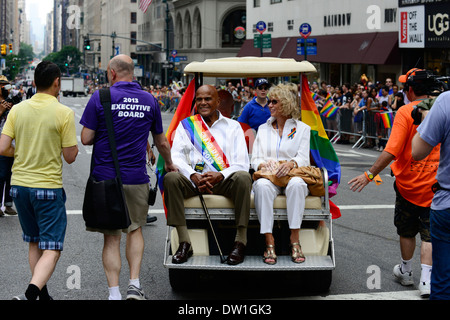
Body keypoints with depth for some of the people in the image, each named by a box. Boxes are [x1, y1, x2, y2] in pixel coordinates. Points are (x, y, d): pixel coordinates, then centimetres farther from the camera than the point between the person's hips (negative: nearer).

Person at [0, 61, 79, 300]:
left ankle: (43, 294, 27)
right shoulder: (64, 113, -10)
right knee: (52, 249, -3)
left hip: (19, 184, 5)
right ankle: (31, 293, -23)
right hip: (49, 186, -5)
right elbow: (70, 157, -9)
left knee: (34, 243, 19)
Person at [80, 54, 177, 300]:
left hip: (105, 177, -2)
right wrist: (169, 164, 34)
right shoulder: (149, 100, 6)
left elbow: (86, 139, -8)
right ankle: (134, 284, 8)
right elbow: (162, 143, 15)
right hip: (136, 178, 2)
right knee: (135, 229, 20)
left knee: (111, 237, 5)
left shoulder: (100, 97, -5)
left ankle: (114, 293, 1)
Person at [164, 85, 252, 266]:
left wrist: (220, 175, -19)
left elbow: (242, 163, 1)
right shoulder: (186, 125, 15)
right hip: (194, 180, 1)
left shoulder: (233, 126, 12)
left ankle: (240, 242, -27)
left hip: (225, 181, -1)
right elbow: (176, 157, 1)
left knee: (243, 177, -32)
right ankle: (185, 243, -28)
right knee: (171, 178, -29)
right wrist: (194, 176, -19)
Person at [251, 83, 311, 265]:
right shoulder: (263, 129, 23)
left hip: (292, 175, -1)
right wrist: (263, 165, -9)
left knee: (296, 184, -39)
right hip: (268, 175, 1)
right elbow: (255, 159, 16)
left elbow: (303, 158, 2)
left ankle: (295, 240, -36)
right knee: (262, 186, -37)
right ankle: (269, 241, -39)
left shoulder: (302, 129, 15)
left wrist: (291, 164, -21)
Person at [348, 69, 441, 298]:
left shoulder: (405, 112, -14)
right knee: (429, 232, 5)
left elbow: (391, 151, -21)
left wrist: (370, 175, -15)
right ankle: (426, 279, -5)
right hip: (435, 184, 2)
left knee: (406, 230, 16)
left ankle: (406, 272, 32)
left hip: (409, 181, -2)